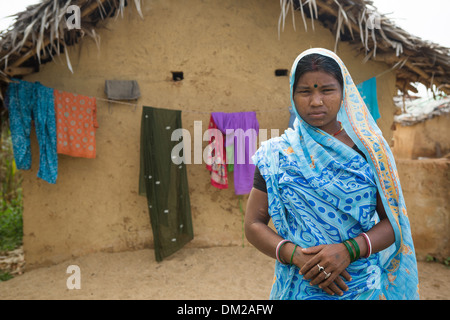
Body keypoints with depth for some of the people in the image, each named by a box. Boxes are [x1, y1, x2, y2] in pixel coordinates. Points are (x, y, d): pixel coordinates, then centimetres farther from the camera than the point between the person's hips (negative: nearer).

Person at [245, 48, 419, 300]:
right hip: (299, 286, 0)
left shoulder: (369, 148, -3)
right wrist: (295, 255, -20)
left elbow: (392, 220, -2)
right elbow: (254, 225, -5)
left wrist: (349, 250, -19)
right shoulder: (276, 154, -6)